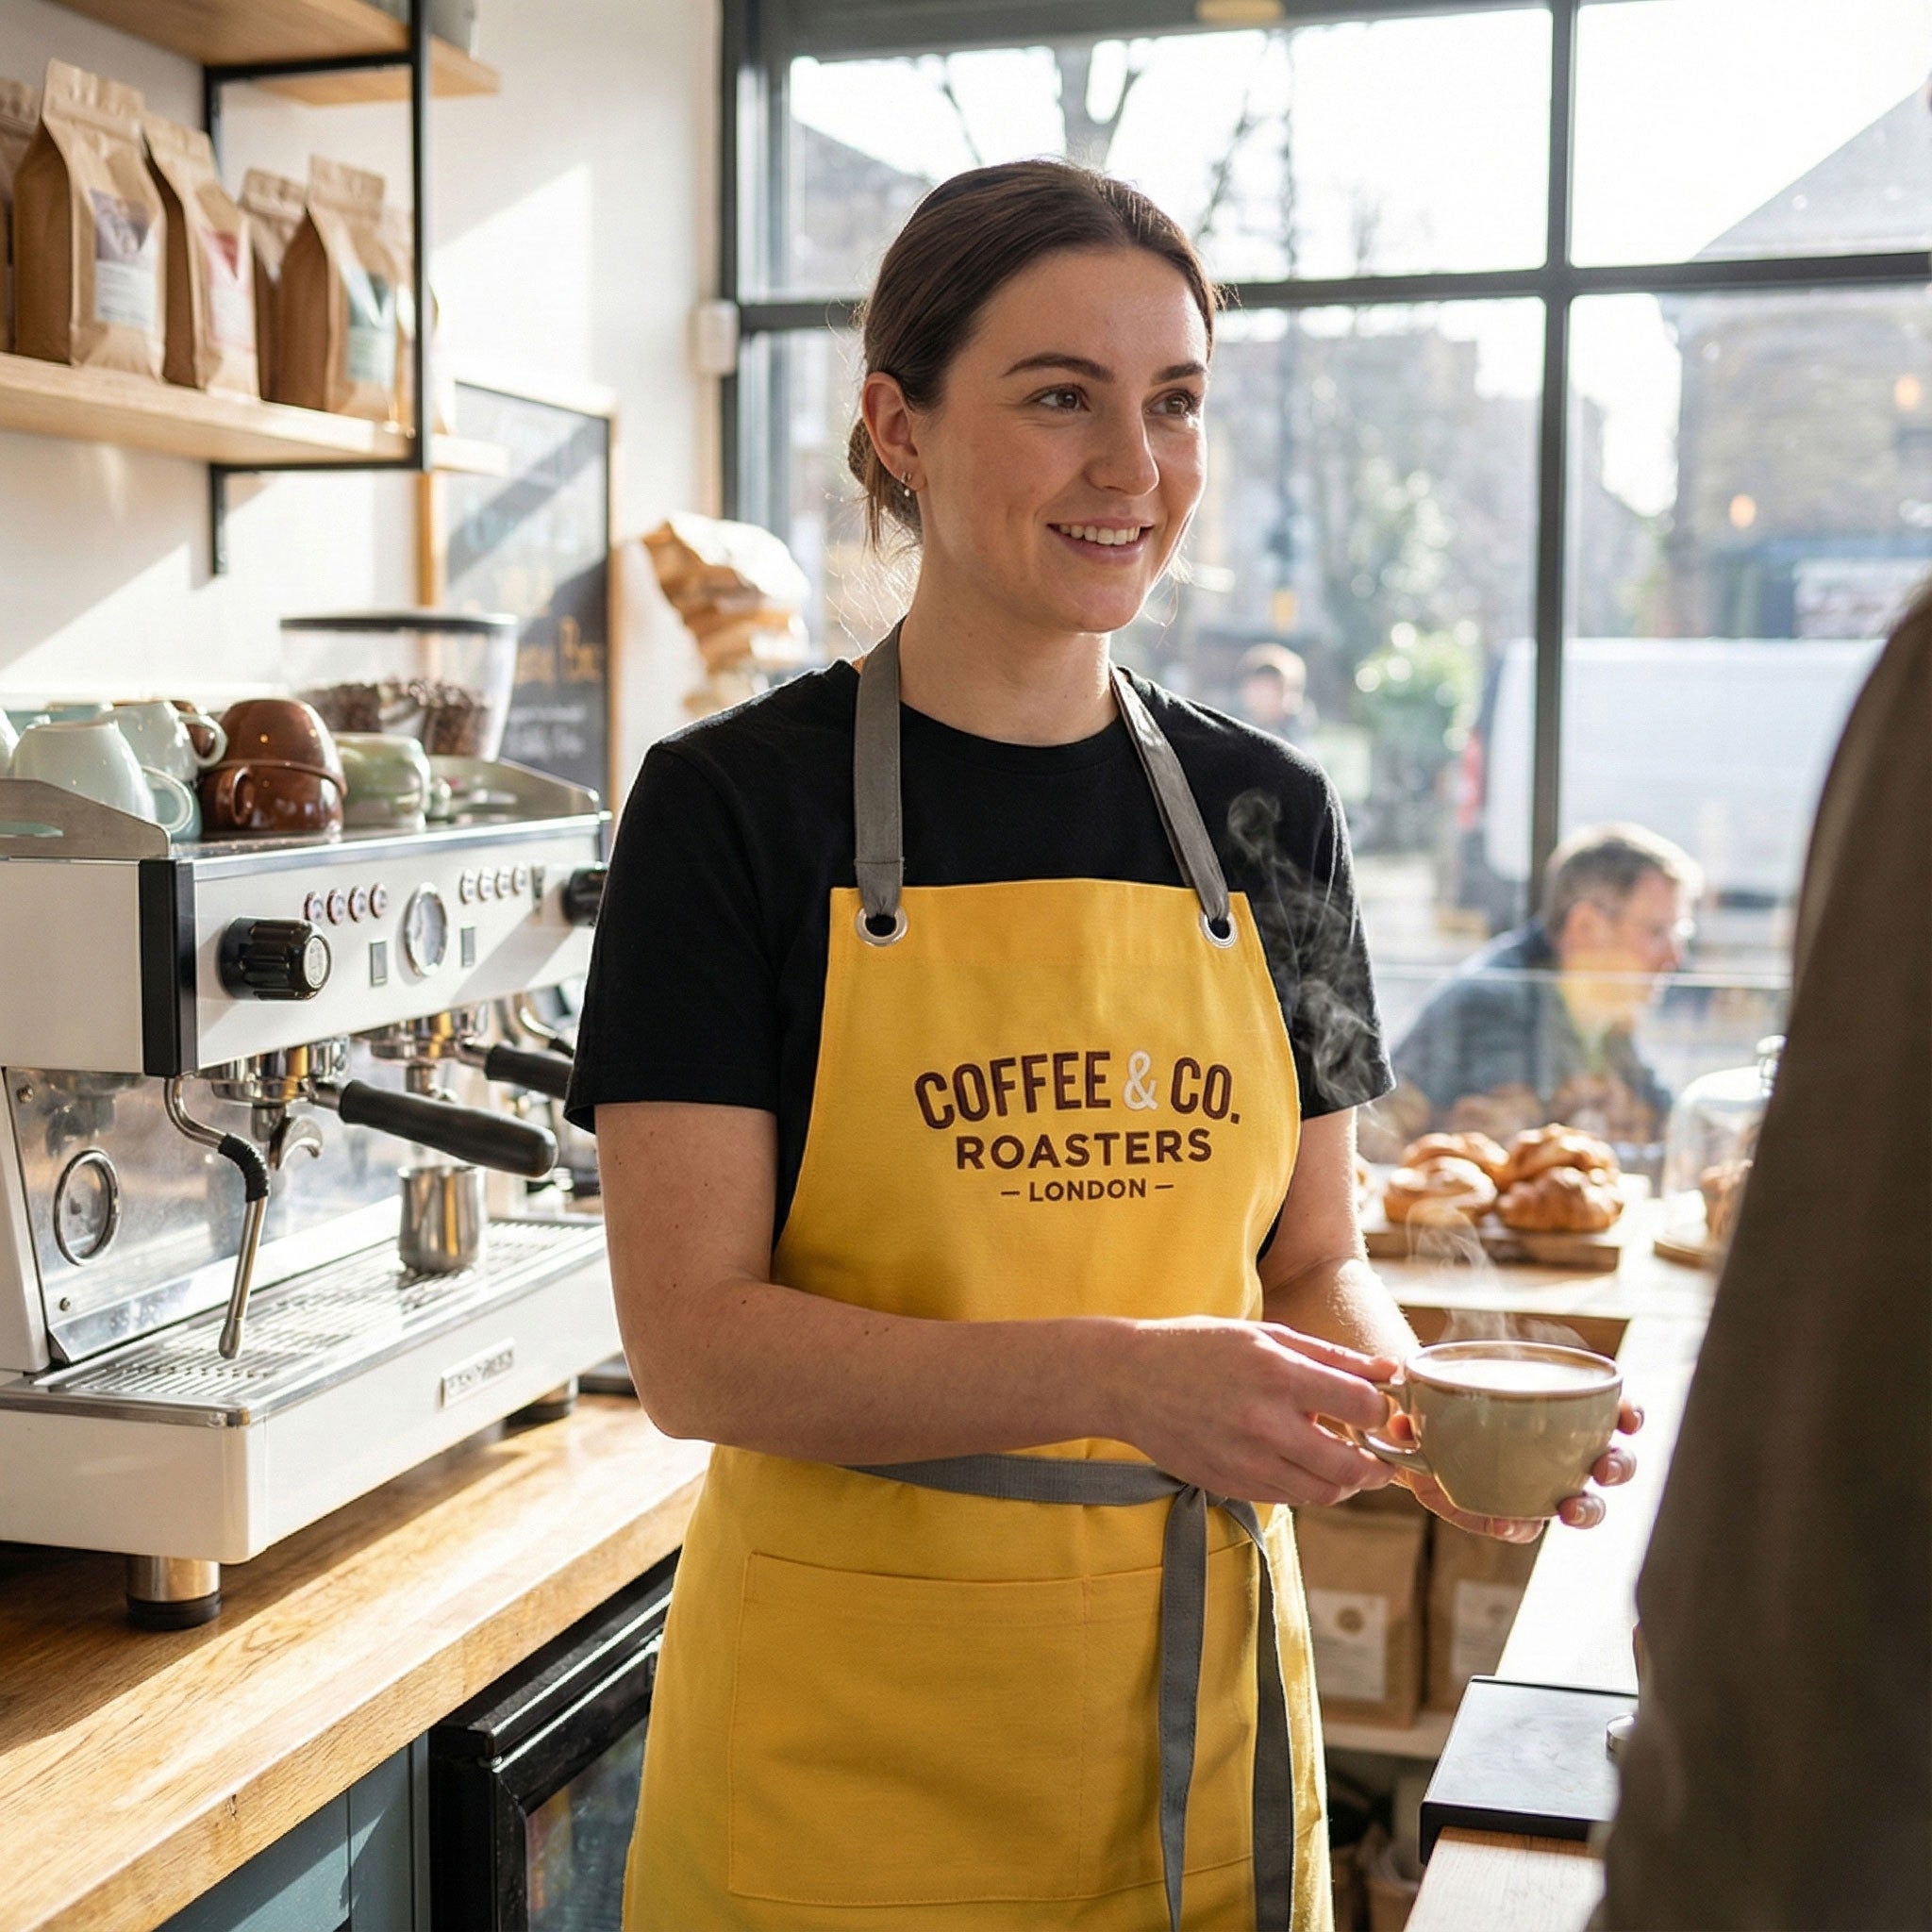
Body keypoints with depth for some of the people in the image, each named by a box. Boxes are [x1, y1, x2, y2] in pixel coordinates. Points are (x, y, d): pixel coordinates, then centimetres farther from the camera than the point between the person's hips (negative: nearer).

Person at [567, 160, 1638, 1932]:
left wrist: (1411, 1398, -12)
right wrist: (1114, 1375, -26)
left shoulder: (1263, 815, 3)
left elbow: (1312, 1260, 10)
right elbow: (693, 1347, -15)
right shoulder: (738, 806, -9)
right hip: (851, 1726, -3)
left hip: (1199, 1699, 4)